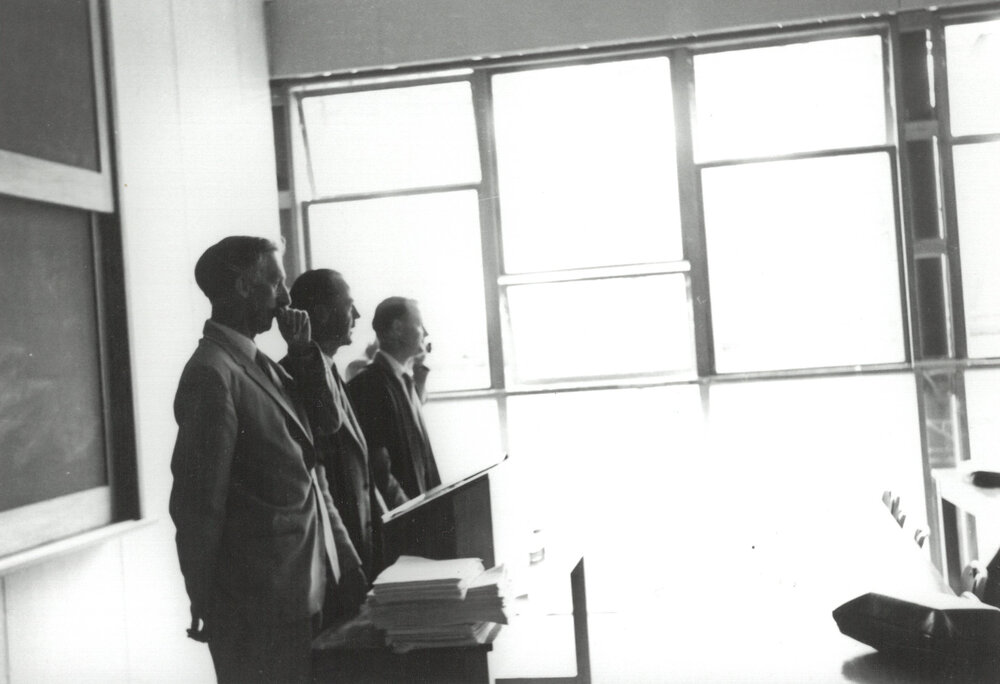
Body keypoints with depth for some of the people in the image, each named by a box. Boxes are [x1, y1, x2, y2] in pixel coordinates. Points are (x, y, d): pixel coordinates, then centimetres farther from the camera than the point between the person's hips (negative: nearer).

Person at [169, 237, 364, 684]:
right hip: (258, 608, -9)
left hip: (305, 593, 9)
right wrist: (205, 609, -10)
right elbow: (197, 507, -16)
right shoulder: (212, 374, -17)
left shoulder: (259, 365, 12)